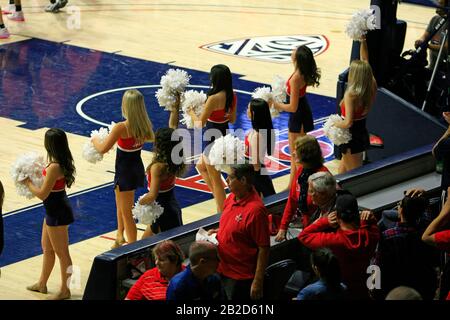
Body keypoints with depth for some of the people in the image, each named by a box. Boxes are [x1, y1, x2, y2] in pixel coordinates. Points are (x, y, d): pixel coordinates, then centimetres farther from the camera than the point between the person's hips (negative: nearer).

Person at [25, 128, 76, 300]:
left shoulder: (54, 167, -29)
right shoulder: (63, 162, -1)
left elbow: (42, 194, -23)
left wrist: (28, 182, -8)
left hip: (57, 214, -10)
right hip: (55, 210, 10)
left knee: (62, 253, 6)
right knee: (47, 248, 24)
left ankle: (64, 290, 21)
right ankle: (42, 284, 40)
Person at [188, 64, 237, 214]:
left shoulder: (214, 98, -25)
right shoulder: (232, 96, -2)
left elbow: (200, 124, -18)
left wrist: (191, 112, 0)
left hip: (213, 140, -9)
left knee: (215, 180, 7)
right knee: (201, 166, 29)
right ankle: (220, 197, 29)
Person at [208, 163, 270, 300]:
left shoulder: (255, 209, -24)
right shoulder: (232, 198, 2)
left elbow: (264, 249, -20)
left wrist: (258, 282, -20)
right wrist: (217, 232, 2)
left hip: (240, 278, -8)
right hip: (223, 270, 8)